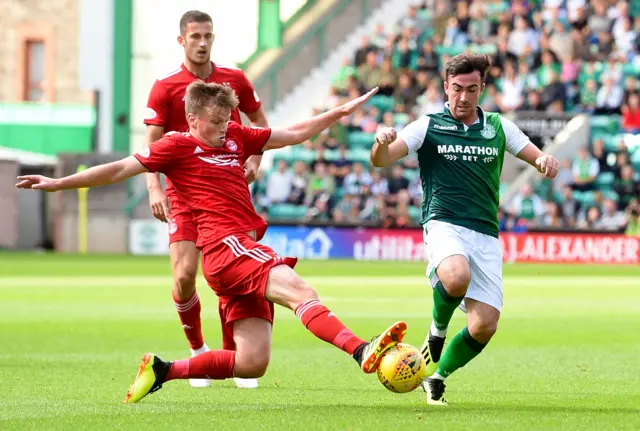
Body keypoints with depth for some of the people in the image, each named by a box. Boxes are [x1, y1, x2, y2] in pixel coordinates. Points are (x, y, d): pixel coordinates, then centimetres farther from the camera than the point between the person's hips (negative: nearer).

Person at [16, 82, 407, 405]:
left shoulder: (235, 137, 22)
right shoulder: (178, 146, 4)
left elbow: (294, 134, 29)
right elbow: (120, 170, 6)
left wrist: (341, 112, 24)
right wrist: (59, 184, 4)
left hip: (244, 252, 8)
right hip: (226, 245, -8)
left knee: (252, 363, 2)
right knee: (300, 291, -28)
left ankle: (162, 370, 16)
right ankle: (363, 352, -48)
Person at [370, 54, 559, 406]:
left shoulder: (498, 127, 14)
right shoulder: (428, 127, 5)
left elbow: (540, 160, 17)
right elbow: (381, 160, -6)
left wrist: (546, 162, -8)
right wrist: (381, 143, -31)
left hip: (486, 235, 4)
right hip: (444, 225, -3)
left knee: (485, 325, -8)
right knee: (457, 277, -38)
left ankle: (437, 377, 18)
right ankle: (438, 330, -5)